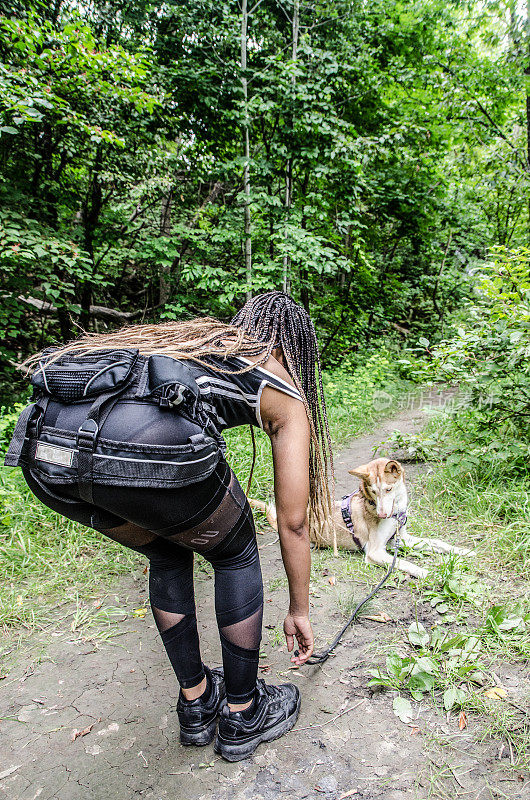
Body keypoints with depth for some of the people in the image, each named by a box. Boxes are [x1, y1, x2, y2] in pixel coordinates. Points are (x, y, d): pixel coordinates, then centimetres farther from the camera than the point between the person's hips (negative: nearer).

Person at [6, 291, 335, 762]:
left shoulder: (195, 338, 38)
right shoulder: (284, 392, 22)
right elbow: (293, 521, 26)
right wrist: (299, 610, 41)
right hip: (147, 443, -6)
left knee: (168, 555, 32)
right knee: (236, 554, 24)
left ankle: (197, 704, 47)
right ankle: (243, 716, 40)